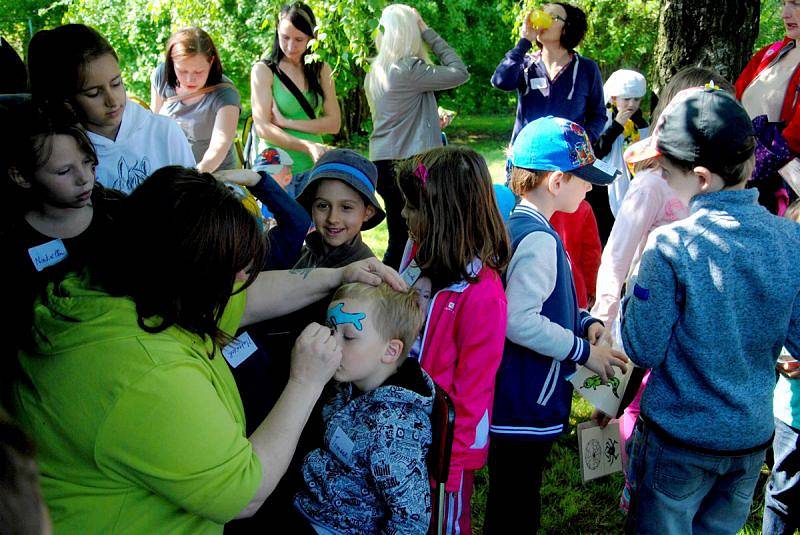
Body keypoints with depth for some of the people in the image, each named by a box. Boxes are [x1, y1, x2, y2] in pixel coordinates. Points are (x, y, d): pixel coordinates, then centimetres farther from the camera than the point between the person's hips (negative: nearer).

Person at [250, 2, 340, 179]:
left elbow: (334, 123, 0)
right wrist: (307, 146, -24)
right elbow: (262, 128, -11)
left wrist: (286, 122, -10)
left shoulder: (322, 70, 8)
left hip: (313, 165, 3)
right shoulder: (263, 70, -2)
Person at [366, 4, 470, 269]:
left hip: (383, 162, 9)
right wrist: (427, 32, -2)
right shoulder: (408, 69, -12)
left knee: (400, 240, 13)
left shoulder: (376, 71, 13)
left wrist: (433, 120, 17)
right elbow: (460, 73, -6)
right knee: (404, 241, -3)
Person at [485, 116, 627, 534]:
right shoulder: (539, 239, -22)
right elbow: (520, 321, -28)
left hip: (511, 401, 10)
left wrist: (583, 321, 6)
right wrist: (585, 351, -17)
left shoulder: (518, 226, 8)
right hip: (526, 406, -10)